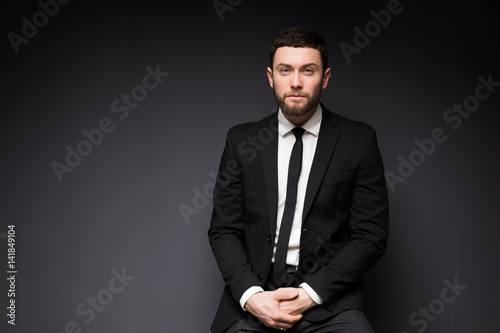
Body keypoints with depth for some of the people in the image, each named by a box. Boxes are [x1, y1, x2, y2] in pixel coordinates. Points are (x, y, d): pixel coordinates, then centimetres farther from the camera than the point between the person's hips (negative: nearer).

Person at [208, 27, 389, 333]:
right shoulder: (242, 140, 7)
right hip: (253, 299, 1)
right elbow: (223, 230, 6)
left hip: (328, 298, -1)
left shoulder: (359, 141, 2)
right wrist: (251, 295, -10)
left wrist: (310, 293, -11)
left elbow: (371, 236, 0)